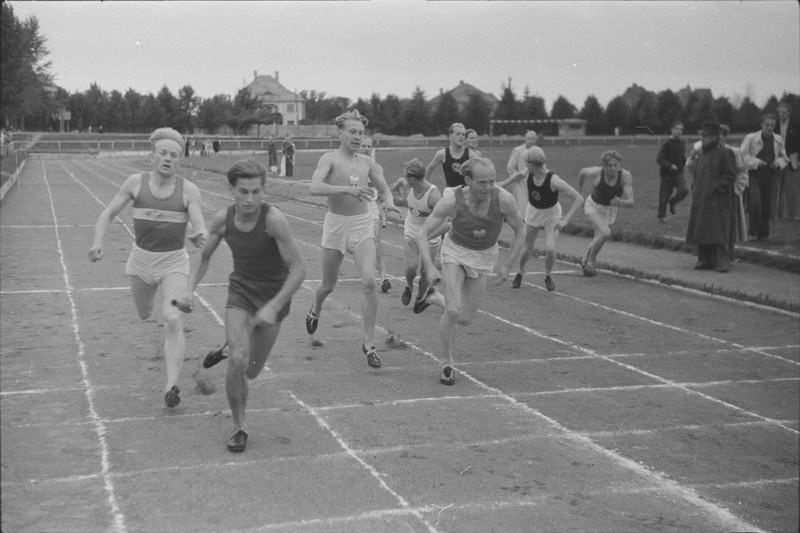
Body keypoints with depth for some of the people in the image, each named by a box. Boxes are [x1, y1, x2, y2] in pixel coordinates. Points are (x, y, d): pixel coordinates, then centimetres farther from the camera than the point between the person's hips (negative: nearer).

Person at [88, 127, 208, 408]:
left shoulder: (189, 190, -9)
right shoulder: (136, 182, -5)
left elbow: (200, 228, -15)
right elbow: (108, 213, 0)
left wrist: (201, 238, -39)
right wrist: (98, 242, -17)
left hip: (174, 261, -2)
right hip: (141, 258, 3)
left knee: (172, 320, -19)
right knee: (144, 314, 20)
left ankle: (172, 386, -19)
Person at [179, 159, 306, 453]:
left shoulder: (274, 219, -24)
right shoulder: (222, 219, -11)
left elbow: (298, 269, -21)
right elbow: (204, 258, 7)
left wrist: (273, 307, -27)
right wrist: (190, 289, -8)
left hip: (273, 296, -1)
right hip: (240, 292, 2)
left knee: (251, 371, 8)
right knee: (238, 360, -20)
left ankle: (227, 351, 45)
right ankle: (239, 425, 1)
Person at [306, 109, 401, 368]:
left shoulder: (367, 163, 5)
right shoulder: (330, 159, -7)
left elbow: (384, 190, 16)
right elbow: (315, 188, -24)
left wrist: (389, 202, -8)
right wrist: (347, 190, -37)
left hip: (363, 225, 2)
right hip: (335, 224, -2)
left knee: (369, 282, -16)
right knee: (329, 285, 13)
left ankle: (369, 343, -7)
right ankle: (315, 310, 50)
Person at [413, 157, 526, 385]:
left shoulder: (504, 199, -26)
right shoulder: (452, 202, -27)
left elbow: (520, 231, -8)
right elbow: (422, 234, -18)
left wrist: (506, 265, -11)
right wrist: (429, 267, -30)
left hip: (484, 256, 2)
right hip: (455, 251, -2)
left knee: (464, 319, 2)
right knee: (452, 312, -17)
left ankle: (435, 297, 33)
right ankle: (448, 363, 6)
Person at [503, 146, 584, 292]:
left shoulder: (553, 180, -33)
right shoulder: (528, 173, -18)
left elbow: (579, 199, -33)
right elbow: (519, 175, 10)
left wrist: (565, 220, -38)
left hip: (552, 215, -4)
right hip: (533, 213, 4)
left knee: (550, 249, -20)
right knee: (527, 249, 9)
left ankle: (548, 275, 11)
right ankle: (520, 272, 40)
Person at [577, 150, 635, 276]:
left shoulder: (626, 176, -28)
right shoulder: (596, 173, -29)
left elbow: (631, 202, -31)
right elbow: (582, 172, -5)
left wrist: (620, 203, -53)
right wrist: (579, 194, 5)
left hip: (610, 209, 3)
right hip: (593, 206, -3)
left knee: (598, 239, 17)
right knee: (606, 233, -26)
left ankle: (584, 262, 46)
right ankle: (590, 262, -4)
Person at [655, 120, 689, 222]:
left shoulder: (681, 143, 5)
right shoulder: (667, 144, -14)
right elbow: (659, 159, -17)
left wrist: (686, 162, 1)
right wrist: (670, 165, -28)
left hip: (679, 172, 5)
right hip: (667, 174, -5)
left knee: (685, 190, -17)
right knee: (664, 196, 3)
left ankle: (672, 202, 12)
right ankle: (661, 216, 22)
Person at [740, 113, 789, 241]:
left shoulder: (778, 140, 12)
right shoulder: (751, 138, -2)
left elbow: (784, 157, 21)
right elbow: (743, 155, -5)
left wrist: (778, 163, -1)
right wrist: (756, 162, -16)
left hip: (770, 175, 4)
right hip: (755, 174, -4)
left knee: (767, 205, 6)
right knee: (755, 202, -19)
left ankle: (763, 233, 17)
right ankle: (753, 231, -8)